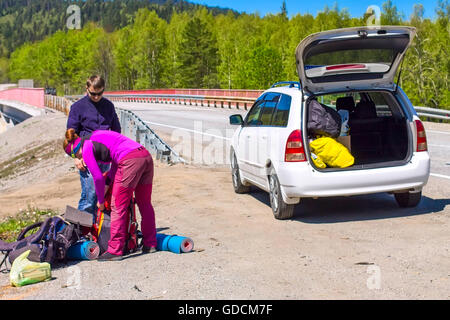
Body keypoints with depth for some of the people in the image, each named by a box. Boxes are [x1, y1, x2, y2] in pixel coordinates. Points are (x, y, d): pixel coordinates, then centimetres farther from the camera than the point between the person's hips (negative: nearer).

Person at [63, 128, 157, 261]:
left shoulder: (86, 148, 4)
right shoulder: (97, 137, 28)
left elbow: (98, 177, 3)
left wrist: (100, 201, 17)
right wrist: (106, 185, 24)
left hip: (130, 161, -9)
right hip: (146, 155, 9)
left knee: (118, 207, 1)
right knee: (145, 204, 19)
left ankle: (115, 251, 6)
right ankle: (150, 244, 30)